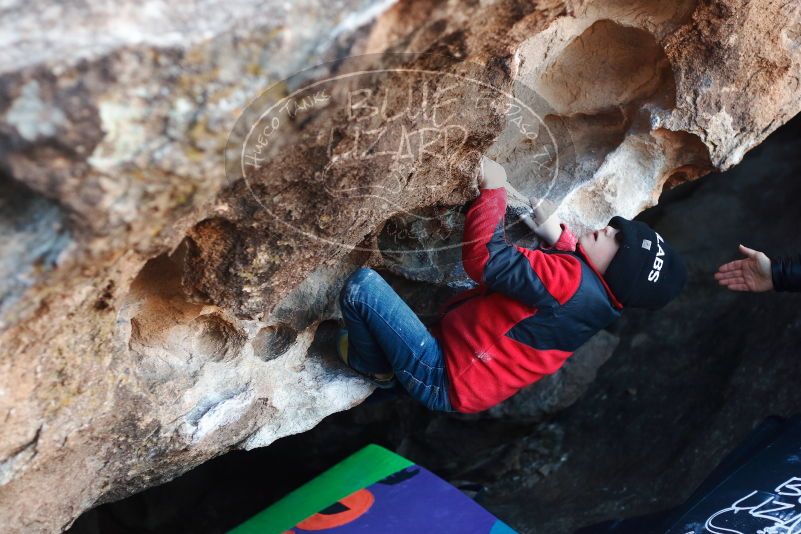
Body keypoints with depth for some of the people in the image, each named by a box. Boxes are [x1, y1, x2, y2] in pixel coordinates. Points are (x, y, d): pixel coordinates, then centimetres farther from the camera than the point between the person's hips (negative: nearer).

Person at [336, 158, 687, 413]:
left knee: (362, 285, -16)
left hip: (440, 382, -9)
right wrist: (557, 235, 10)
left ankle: (372, 365, 12)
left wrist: (493, 191, -20)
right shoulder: (601, 301, 0)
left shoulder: (572, 280, -28)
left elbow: (485, 258, -32)